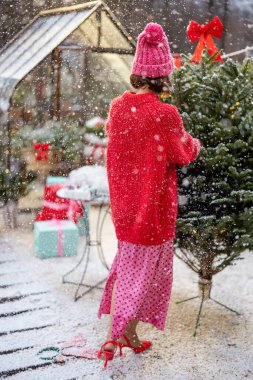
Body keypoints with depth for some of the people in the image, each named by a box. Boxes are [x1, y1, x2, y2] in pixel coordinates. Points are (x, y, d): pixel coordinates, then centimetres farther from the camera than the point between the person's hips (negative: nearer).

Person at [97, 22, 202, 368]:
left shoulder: (117, 106, -5)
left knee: (127, 264, 19)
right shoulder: (165, 113, -22)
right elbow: (184, 155, -9)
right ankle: (113, 337, 15)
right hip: (154, 203, -6)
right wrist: (196, 143, 15)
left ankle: (129, 335, 29)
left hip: (125, 201, 6)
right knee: (144, 270, 10)